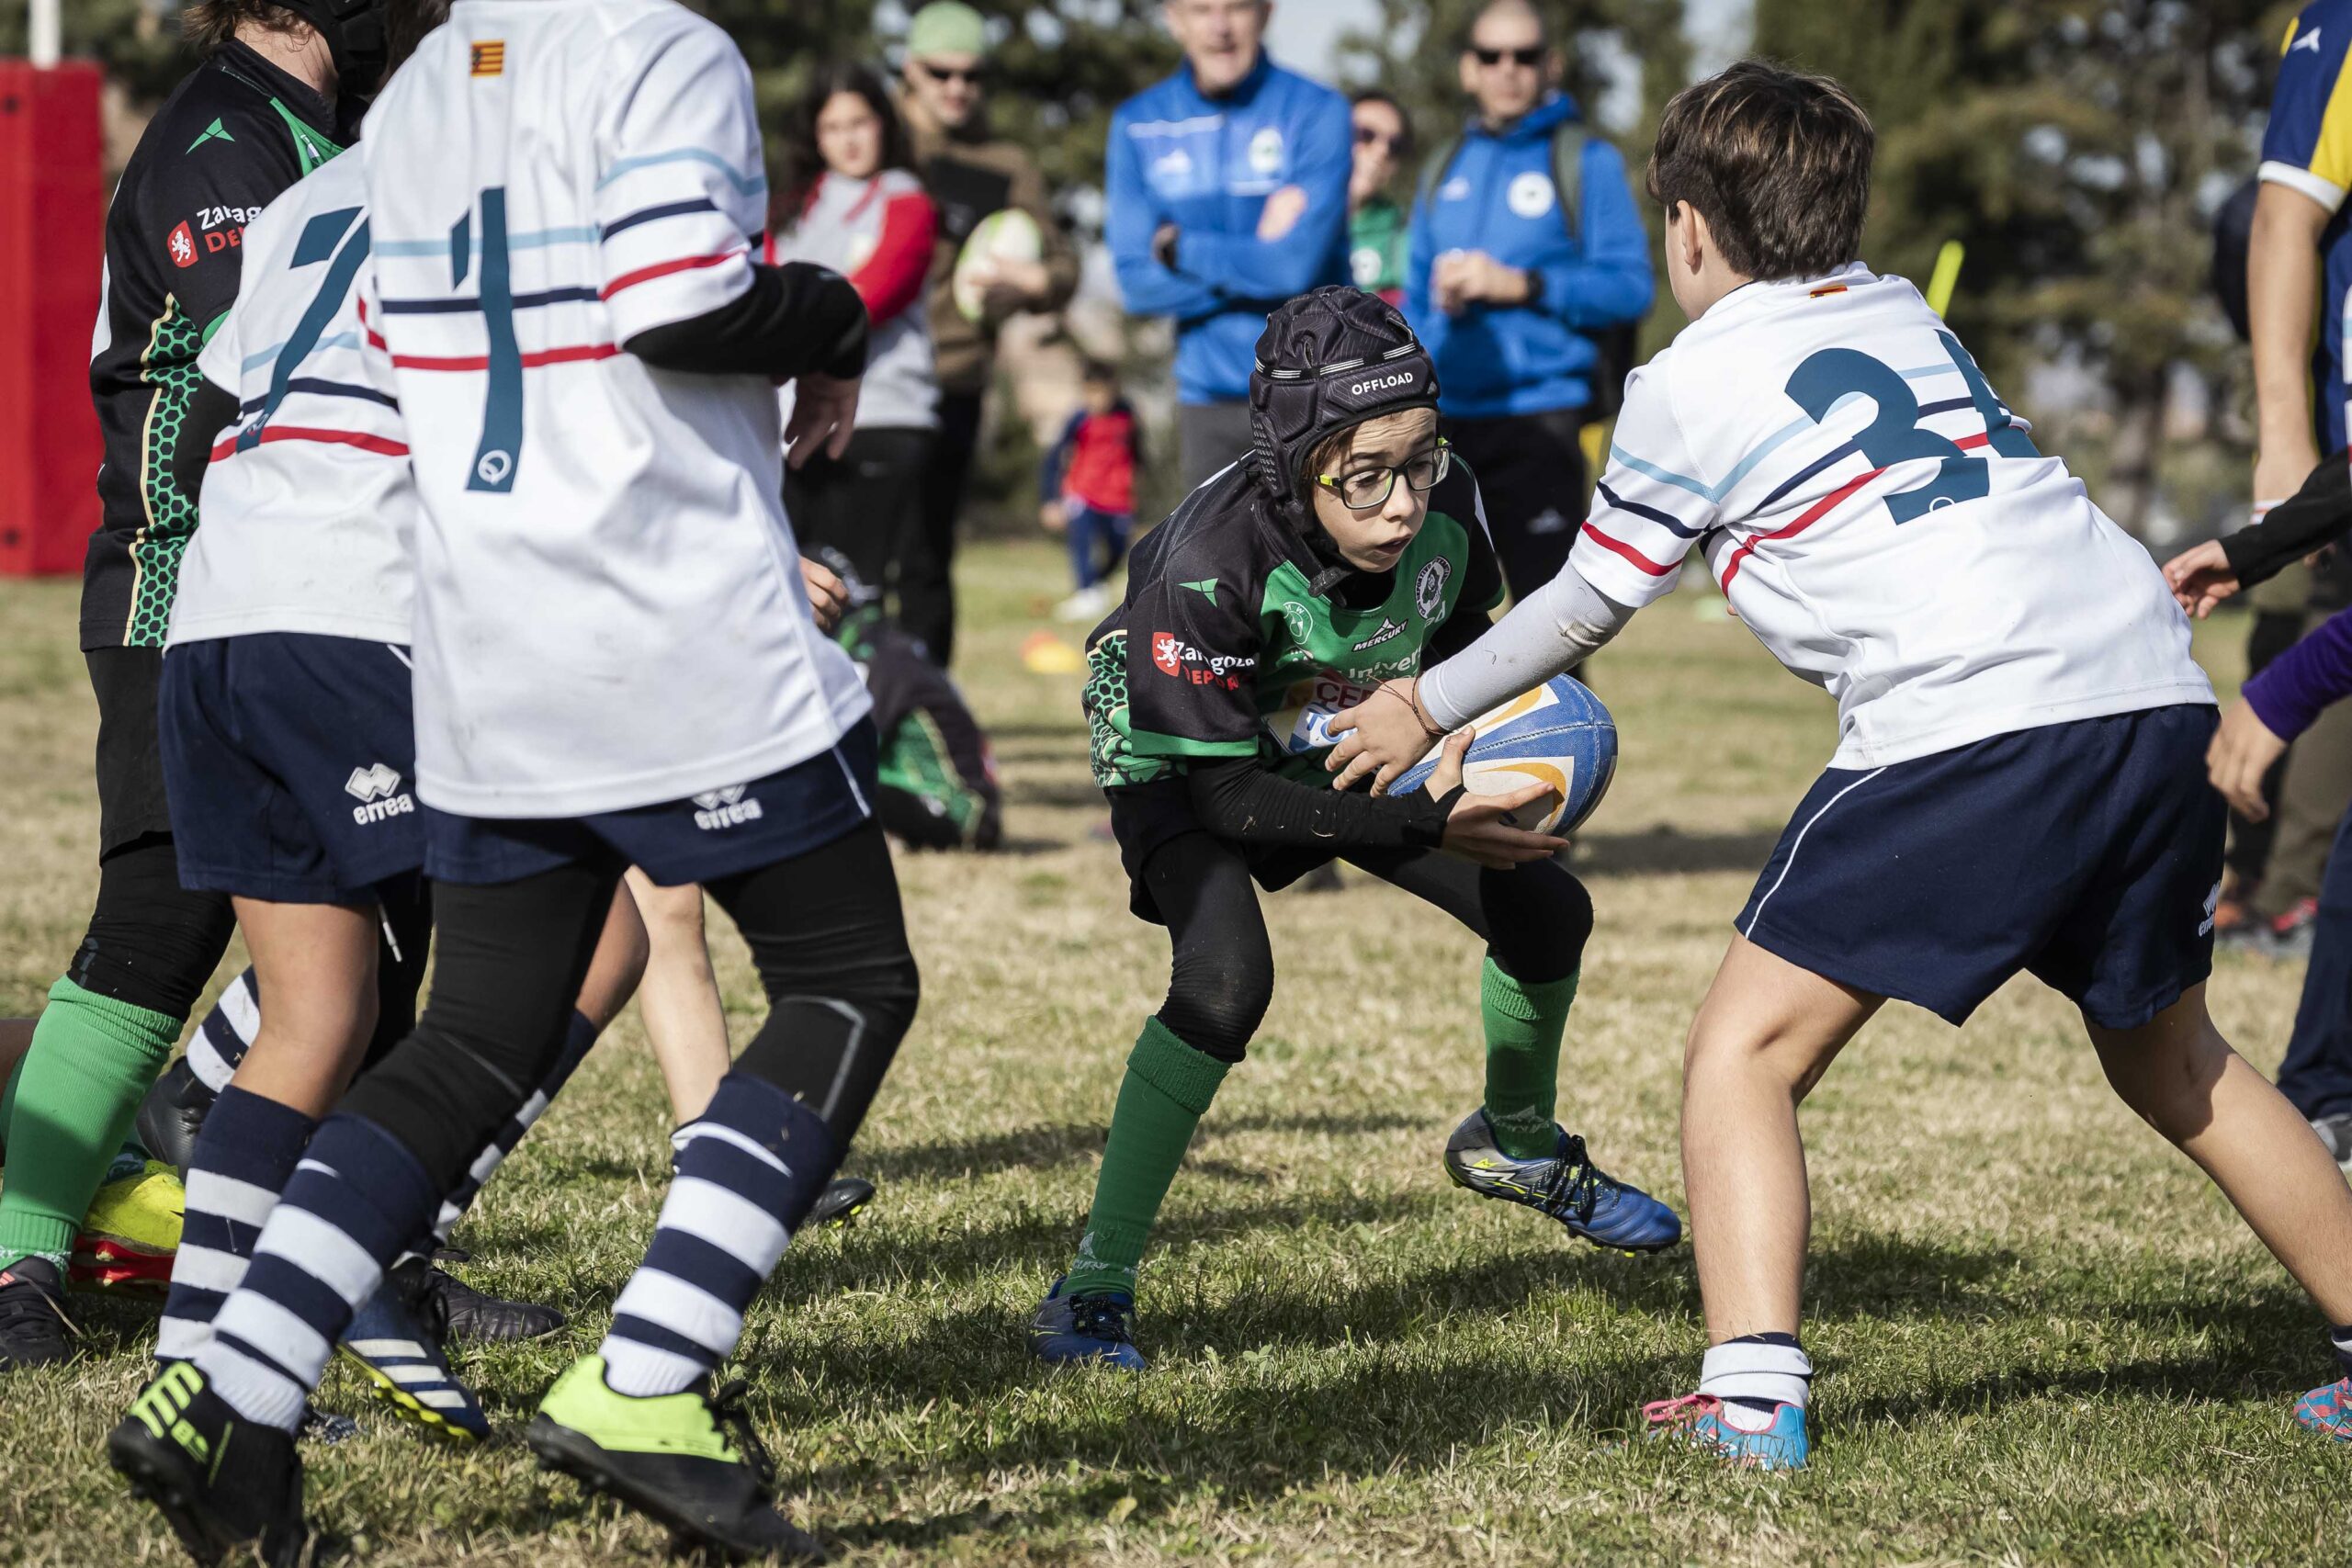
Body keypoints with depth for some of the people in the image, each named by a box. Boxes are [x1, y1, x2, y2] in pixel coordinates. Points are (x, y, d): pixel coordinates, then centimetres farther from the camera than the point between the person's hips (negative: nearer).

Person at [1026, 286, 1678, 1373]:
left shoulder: (1444, 506, -25)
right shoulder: (1209, 563, -41)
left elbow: (1456, 640, -1)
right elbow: (1222, 792, -33)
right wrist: (1423, 821, -39)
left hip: (1346, 748, 6)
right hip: (1182, 760, -6)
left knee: (1547, 911, 4)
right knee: (1226, 979, -31)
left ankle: (1515, 1143, 37)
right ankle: (1094, 1287, -21)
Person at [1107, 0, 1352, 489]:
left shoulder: (1316, 111, -7)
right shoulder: (1137, 125, 3)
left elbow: (1299, 262, -18)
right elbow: (1137, 284, -4)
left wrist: (1178, 247, -7)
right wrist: (1258, 260, -13)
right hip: (1210, 402, 3)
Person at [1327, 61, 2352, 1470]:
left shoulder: (1691, 384, 8)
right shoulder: (1908, 315, 24)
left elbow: (1585, 611, 19)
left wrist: (1425, 711, 34)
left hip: (1970, 717, -7)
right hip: (2158, 686, 7)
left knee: (1746, 1048, 1)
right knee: (2171, 1057, 25)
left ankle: (1753, 1395, -15)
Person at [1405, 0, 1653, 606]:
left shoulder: (1587, 162, 0)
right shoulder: (1446, 168, 16)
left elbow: (1631, 288, -9)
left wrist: (1517, 285, -16)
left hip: (1539, 420, -6)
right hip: (1447, 420, 6)